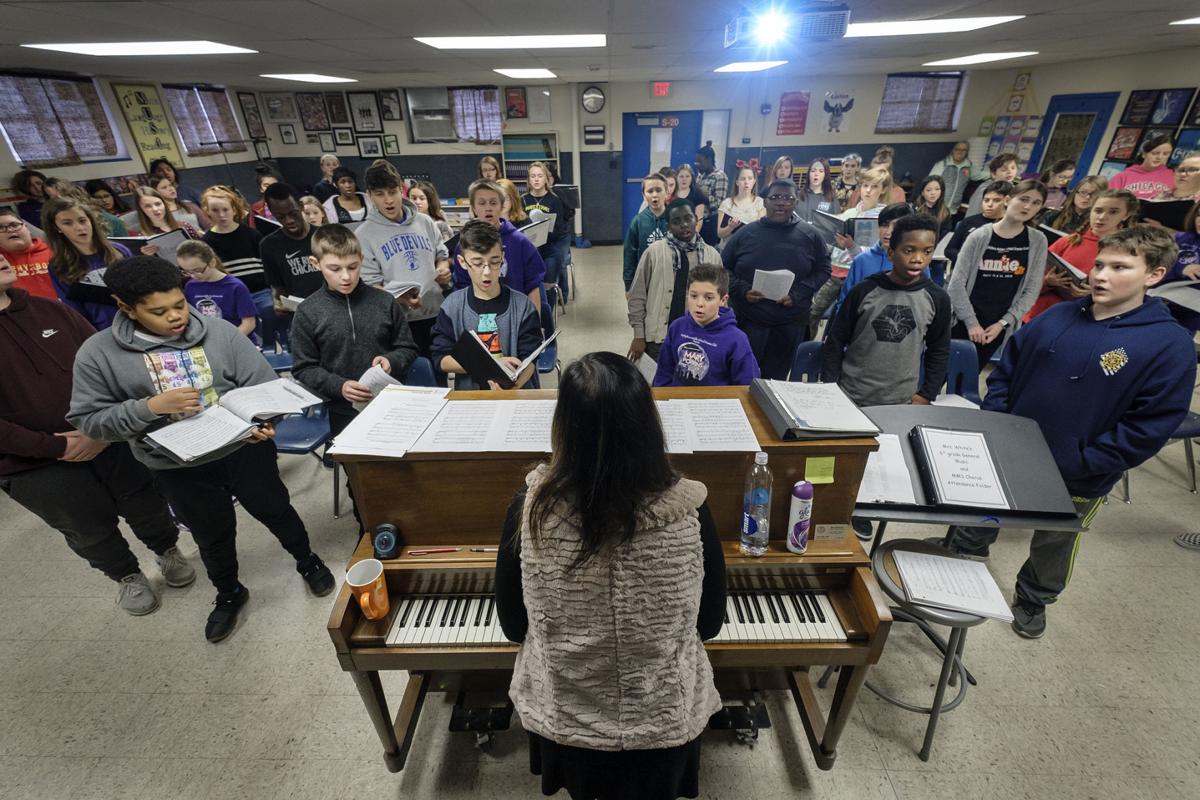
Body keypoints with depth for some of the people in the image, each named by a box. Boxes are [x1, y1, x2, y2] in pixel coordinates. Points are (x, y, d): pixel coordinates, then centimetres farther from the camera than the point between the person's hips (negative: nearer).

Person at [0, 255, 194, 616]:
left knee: (147, 505, 16)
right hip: (35, 466, -2)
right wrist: (57, 447, -18)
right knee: (92, 531, 15)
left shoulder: (50, 310, 0)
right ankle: (127, 576, 41)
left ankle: (167, 550, 44)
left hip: (108, 440, 3)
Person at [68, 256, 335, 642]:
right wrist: (152, 406, -22)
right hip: (179, 469, 1)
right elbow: (88, 421, -6)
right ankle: (228, 594, 46)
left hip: (244, 449, 0)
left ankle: (308, 561, 43)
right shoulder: (98, 354, -9)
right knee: (212, 536, 20)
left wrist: (263, 423, -26)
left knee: (276, 511, 17)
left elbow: (264, 384, -7)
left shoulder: (219, 331, -10)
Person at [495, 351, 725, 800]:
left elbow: (514, 627, -11)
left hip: (561, 719, 0)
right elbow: (709, 624, -10)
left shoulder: (530, 507, -28)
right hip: (664, 722, 1)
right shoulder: (689, 511, -27)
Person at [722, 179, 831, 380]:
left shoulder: (809, 235, 4)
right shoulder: (745, 233, 1)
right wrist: (743, 290, -12)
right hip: (749, 321, -1)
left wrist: (798, 294, -9)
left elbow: (823, 271, 7)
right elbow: (723, 269, 5)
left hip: (791, 324, 1)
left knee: (776, 379, 13)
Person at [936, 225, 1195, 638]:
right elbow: (1004, 372, 4)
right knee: (970, 534, 20)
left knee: (1053, 552, 23)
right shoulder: (1056, 317, -3)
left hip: (1075, 483, -2)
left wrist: (1077, 465, -20)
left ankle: (1032, 601, 48)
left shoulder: (1171, 345, -14)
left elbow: (1148, 430, -16)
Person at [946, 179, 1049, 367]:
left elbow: (1032, 290, 4)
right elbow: (956, 283, -7)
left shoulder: (1038, 241, 3)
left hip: (998, 326, 2)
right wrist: (971, 322, -10)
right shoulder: (980, 236, -5)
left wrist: (1003, 322, -5)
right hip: (963, 322, -2)